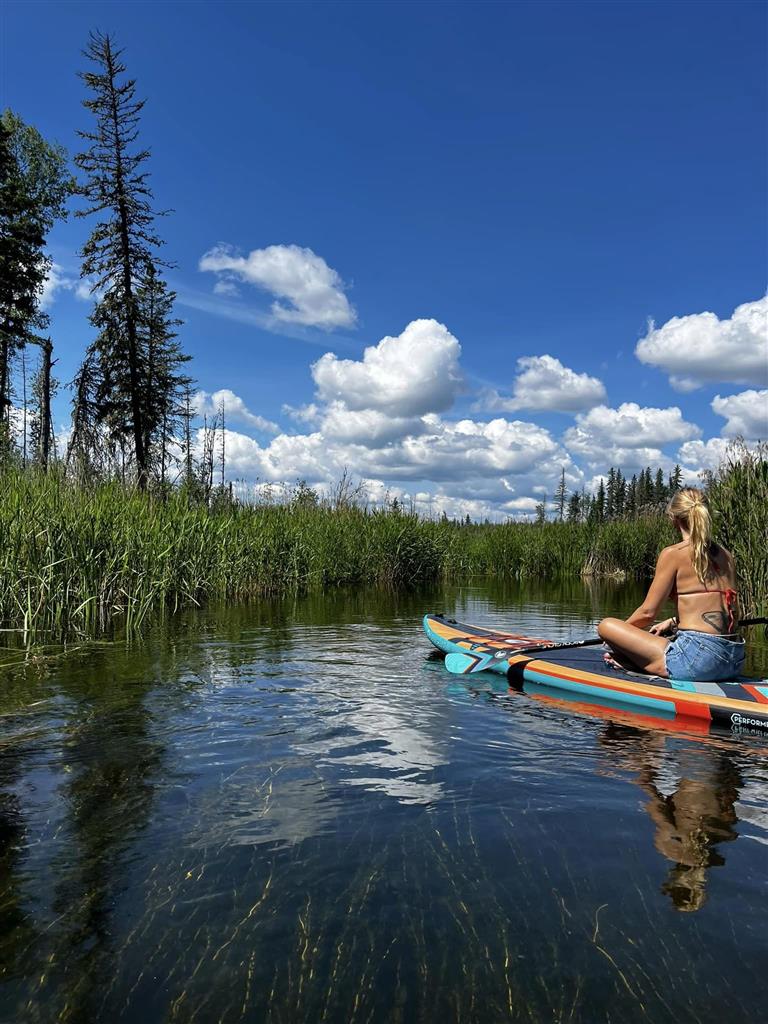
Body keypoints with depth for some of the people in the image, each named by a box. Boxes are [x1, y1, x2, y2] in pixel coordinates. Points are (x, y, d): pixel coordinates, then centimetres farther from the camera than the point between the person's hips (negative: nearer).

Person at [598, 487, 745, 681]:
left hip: (698, 658, -8)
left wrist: (621, 632, 13)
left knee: (606, 626, -4)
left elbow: (647, 612, -5)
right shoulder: (726, 555, 13)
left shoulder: (673, 554, -6)